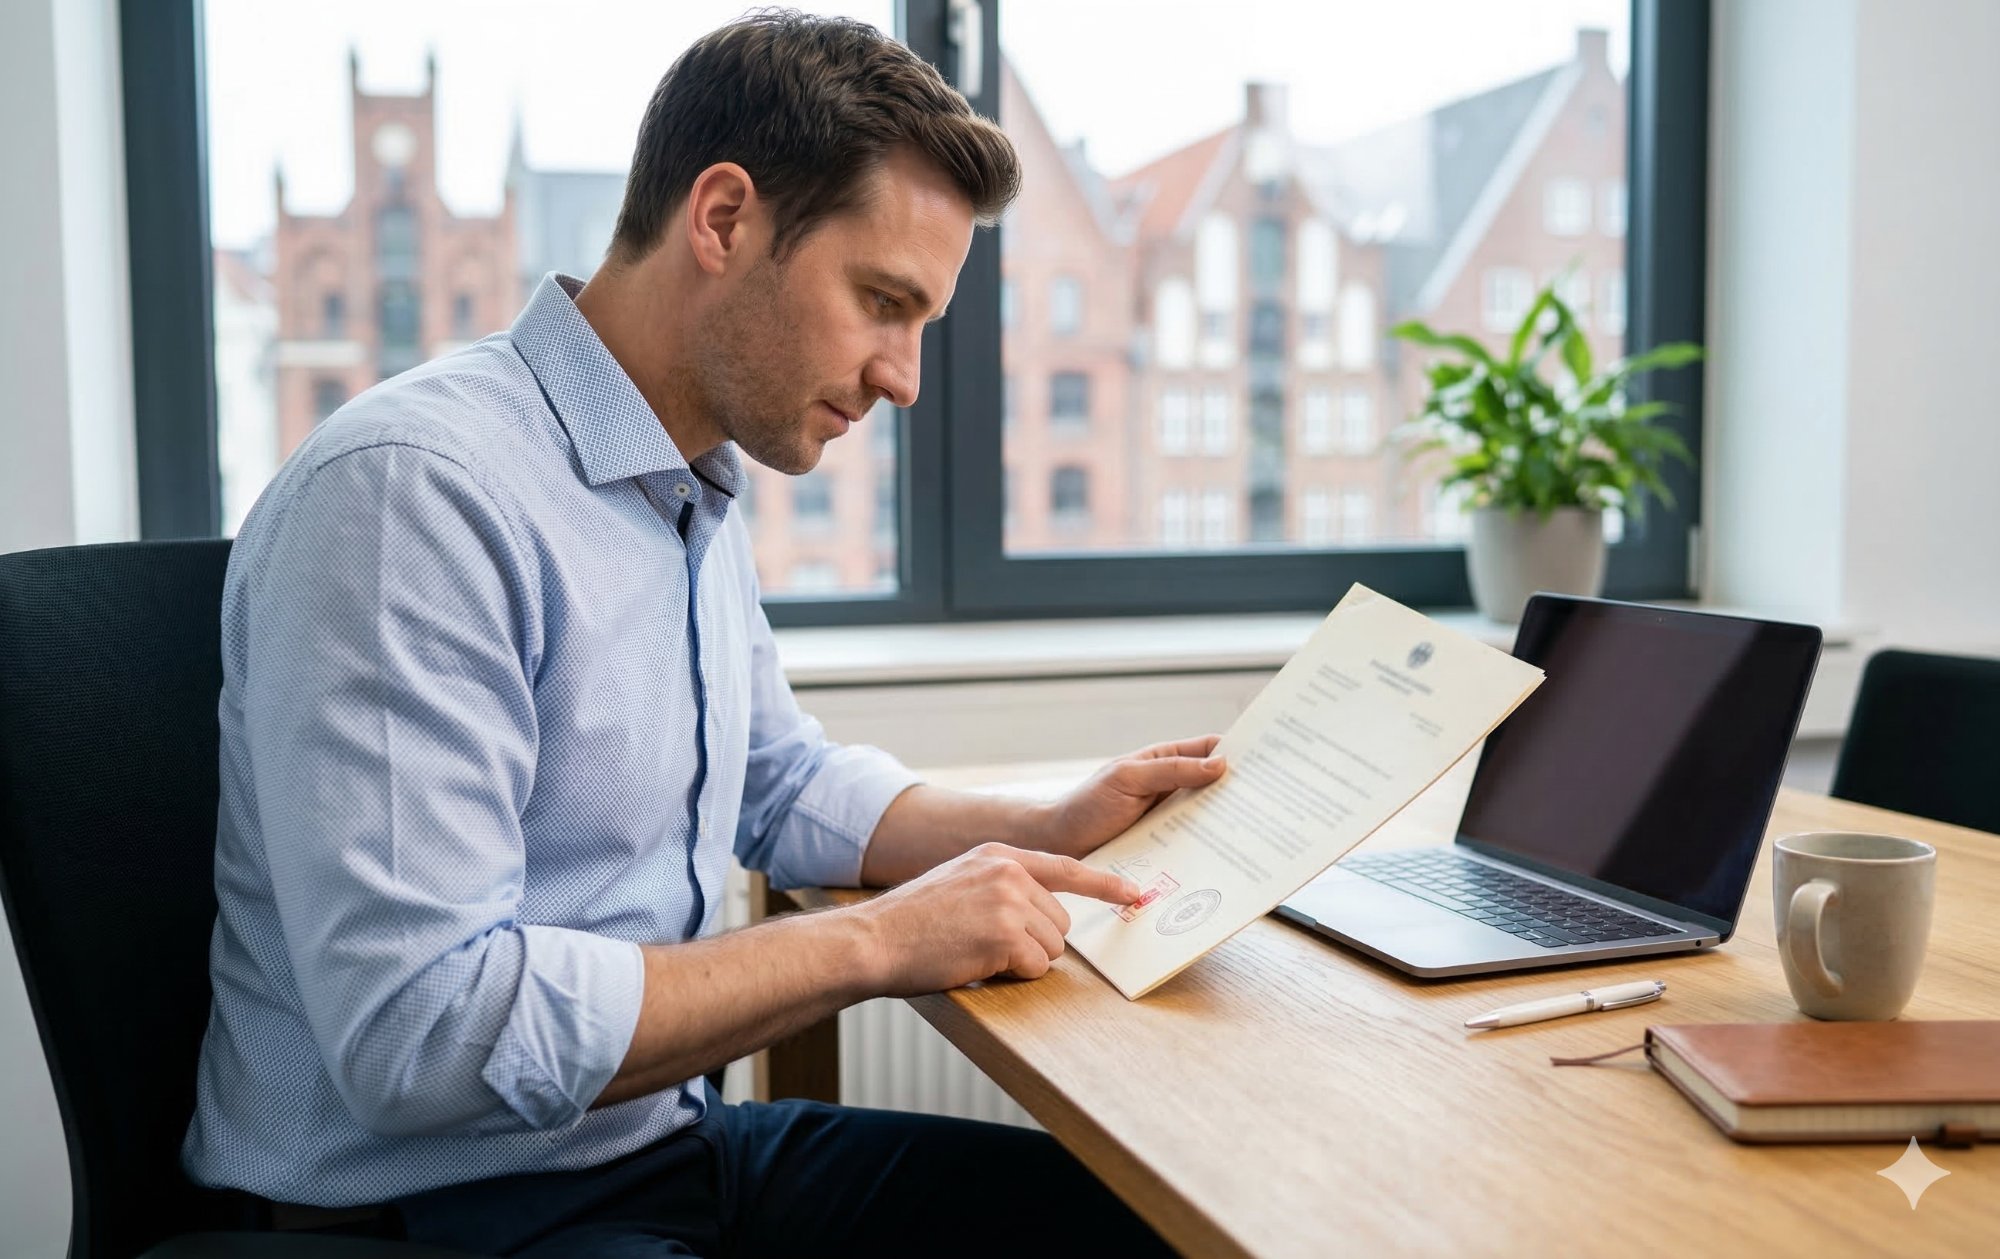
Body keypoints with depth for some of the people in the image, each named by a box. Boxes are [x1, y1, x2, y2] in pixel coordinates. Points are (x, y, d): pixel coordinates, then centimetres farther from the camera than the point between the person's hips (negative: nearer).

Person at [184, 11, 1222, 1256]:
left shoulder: (701, 497, 8)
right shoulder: (413, 489, -22)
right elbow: (417, 1027, -28)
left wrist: (1047, 830, 5)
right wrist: (875, 942, -22)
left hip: (675, 1141, 9)